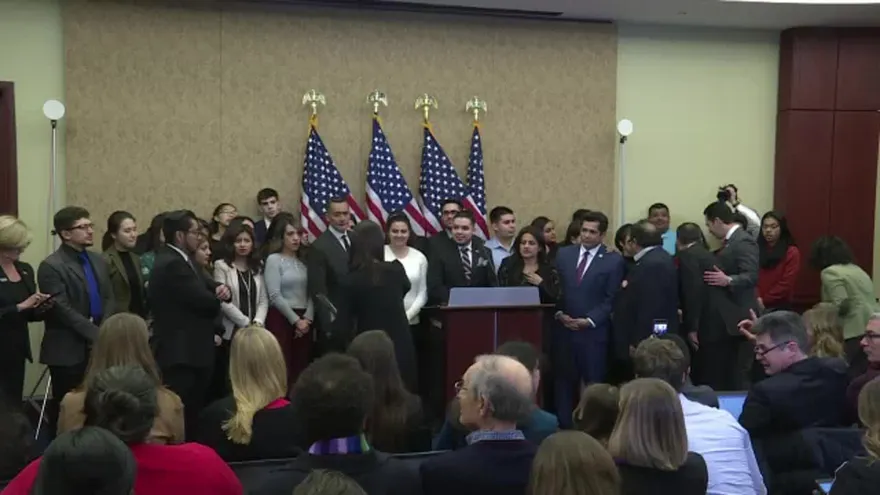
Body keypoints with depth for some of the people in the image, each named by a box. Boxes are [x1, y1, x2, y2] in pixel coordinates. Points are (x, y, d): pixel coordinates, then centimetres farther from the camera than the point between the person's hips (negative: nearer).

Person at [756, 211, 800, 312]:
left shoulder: (792, 252, -1)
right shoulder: (756, 249, 9)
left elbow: (787, 283, -8)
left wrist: (765, 300, -11)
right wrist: (756, 298, -12)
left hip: (779, 307, -3)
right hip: (756, 305, 3)